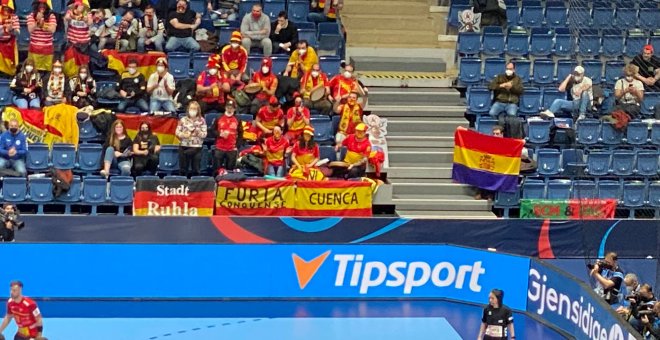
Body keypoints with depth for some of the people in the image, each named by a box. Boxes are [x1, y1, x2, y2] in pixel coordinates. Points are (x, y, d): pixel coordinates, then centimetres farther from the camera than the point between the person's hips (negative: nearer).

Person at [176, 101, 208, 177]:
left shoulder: (201, 120, 2)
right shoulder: (183, 119, 4)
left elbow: (204, 134, -2)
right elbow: (177, 132, 3)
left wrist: (197, 131, -21)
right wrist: (183, 135, -16)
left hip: (196, 148, -1)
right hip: (184, 147, 1)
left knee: (195, 170, 2)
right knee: (183, 170, 5)